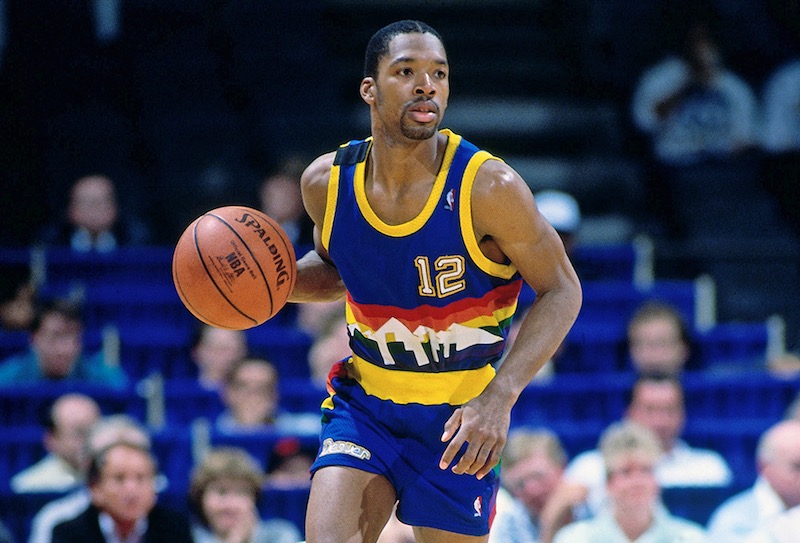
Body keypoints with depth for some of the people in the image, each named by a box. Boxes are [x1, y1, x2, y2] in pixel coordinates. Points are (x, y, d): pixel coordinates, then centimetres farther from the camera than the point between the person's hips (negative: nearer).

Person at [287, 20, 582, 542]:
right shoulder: (327, 182, -8)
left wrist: (499, 399, -23)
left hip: (461, 418, -2)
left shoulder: (488, 187, -21)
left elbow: (560, 291, -12)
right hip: (365, 400, 2)